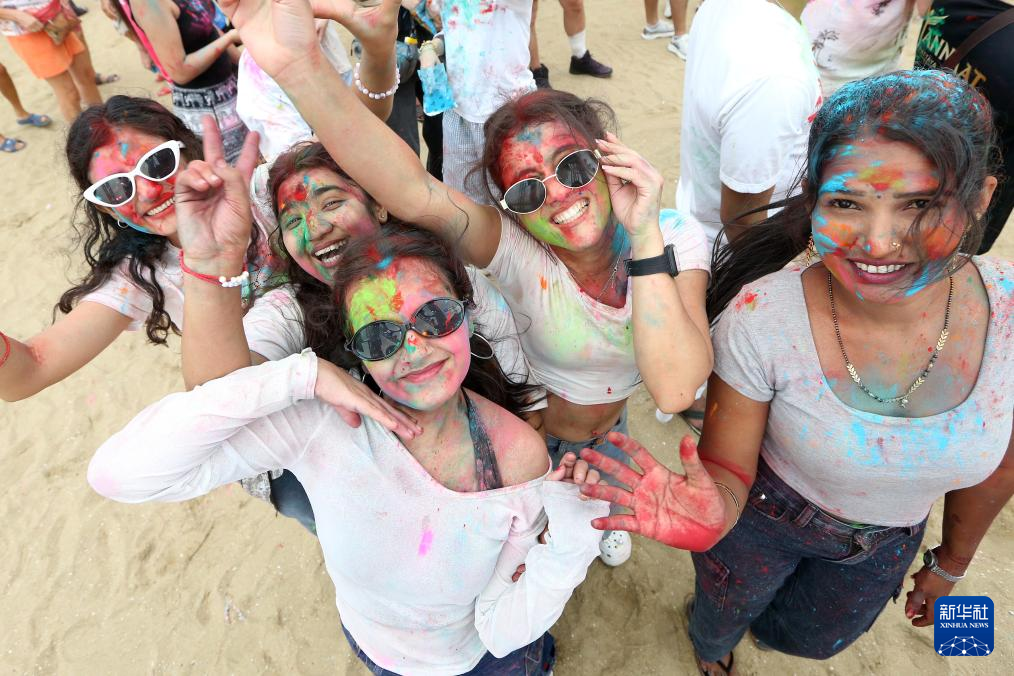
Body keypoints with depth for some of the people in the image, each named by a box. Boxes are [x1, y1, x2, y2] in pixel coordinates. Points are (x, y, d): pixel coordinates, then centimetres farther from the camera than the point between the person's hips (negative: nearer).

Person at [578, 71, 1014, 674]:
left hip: (887, 544, 3)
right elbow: (728, 470, -23)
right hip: (763, 517, -3)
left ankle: (752, 619, 67)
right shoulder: (762, 317, -35)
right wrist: (711, 512, -47)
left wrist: (951, 563, 10)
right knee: (724, 620, 27)